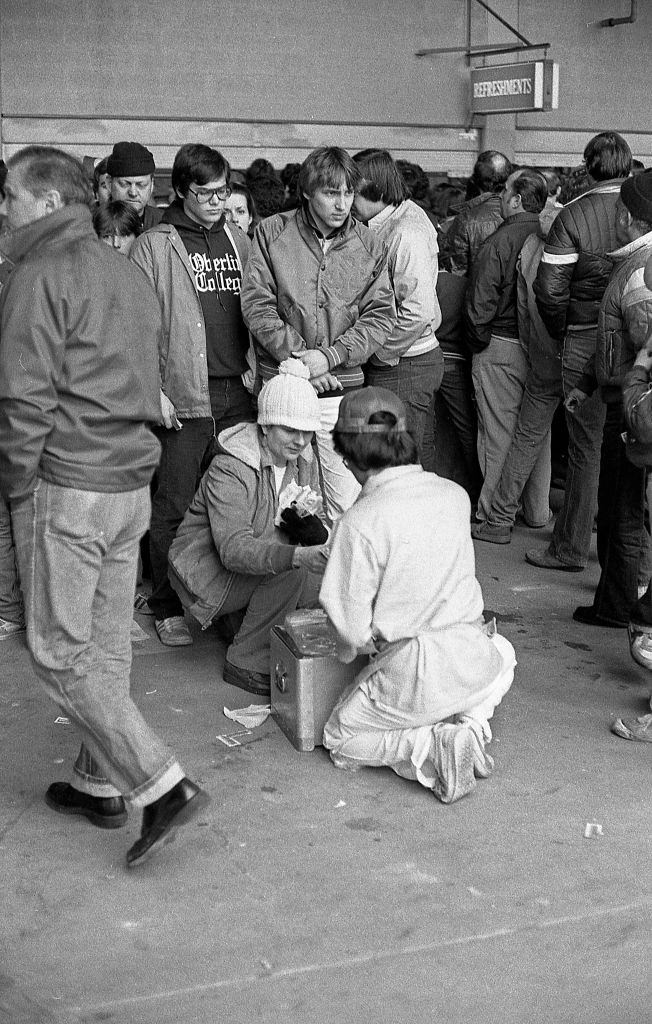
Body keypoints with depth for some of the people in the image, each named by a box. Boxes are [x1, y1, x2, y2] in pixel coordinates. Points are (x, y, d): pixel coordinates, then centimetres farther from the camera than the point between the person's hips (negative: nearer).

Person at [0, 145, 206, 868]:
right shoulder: (126, 271, 16)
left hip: (66, 486, -8)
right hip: (132, 482, 8)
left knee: (59, 652, 0)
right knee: (107, 645, 14)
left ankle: (162, 787, -4)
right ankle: (100, 785, 24)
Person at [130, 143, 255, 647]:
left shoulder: (239, 241, 14)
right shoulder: (154, 246, -1)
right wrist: (153, 390, -12)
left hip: (238, 394, 4)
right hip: (183, 398, -4)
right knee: (175, 506, 1)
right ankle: (168, 606, 13)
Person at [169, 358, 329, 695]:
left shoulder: (304, 461, -2)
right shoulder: (229, 469, -26)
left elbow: (315, 532, 3)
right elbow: (234, 549, -37)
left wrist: (310, 520, -23)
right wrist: (298, 555, -51)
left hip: (260, 560, 8)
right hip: (209, 572, -8)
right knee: (290, 573, -31)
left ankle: (239, 620, 12)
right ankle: (246, 665, -14)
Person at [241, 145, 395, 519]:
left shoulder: (370, 246, 4)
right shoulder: (273, 233, 0)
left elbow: (380, 316, -1)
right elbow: (257, 304, -5)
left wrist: (329, 356, -14)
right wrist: (298, 357, -13)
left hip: (341, 392, 1)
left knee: (347, 501, 0)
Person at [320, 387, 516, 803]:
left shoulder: (360, 522, -18)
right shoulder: (455, 494, -2)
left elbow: (353, 630, -14)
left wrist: (351, 648, 9)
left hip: (414, 672, -4)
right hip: (474, 658, 4)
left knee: (340, 739, 23)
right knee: (503, 652, 41)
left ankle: (434, 745, -3)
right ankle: (471, 721, 9)